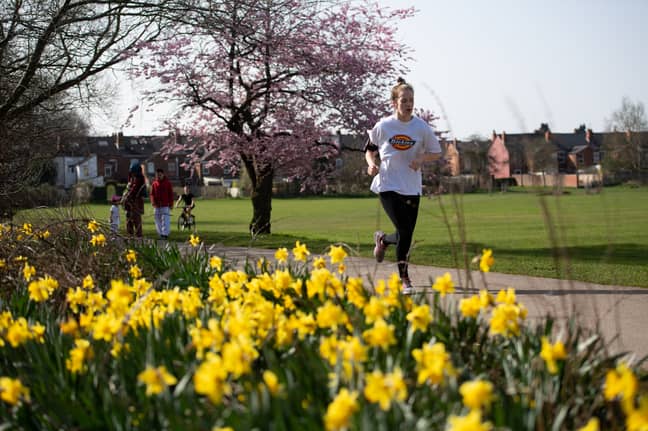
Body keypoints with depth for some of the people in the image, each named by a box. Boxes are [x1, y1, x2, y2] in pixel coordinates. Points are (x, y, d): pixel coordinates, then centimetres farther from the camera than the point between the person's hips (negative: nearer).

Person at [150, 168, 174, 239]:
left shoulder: (167, 183, 3)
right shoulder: (154, 184, 9)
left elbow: (171, 194, 3)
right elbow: (152, 194, 9)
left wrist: (171, 204, -2)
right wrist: (153, 202, -6)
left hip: (165, 206, -3)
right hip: (157, 206, 3)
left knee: (165, 220, -11)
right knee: (158, 220, 5)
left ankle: (165, 234, -14)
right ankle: (161, 234, 14)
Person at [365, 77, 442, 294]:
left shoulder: (421, 127, -3)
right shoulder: (383, 126, -4)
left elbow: (436, 153, 8)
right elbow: (370, 149, 12)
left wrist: (421, 159, -13)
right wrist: (371, 163, -9)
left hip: (411, 187, 3)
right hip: (388, 185, -3)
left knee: (406, 235, 6)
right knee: (404, 232, -13)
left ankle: (383, 239, 42)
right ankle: (404, 278, 5)